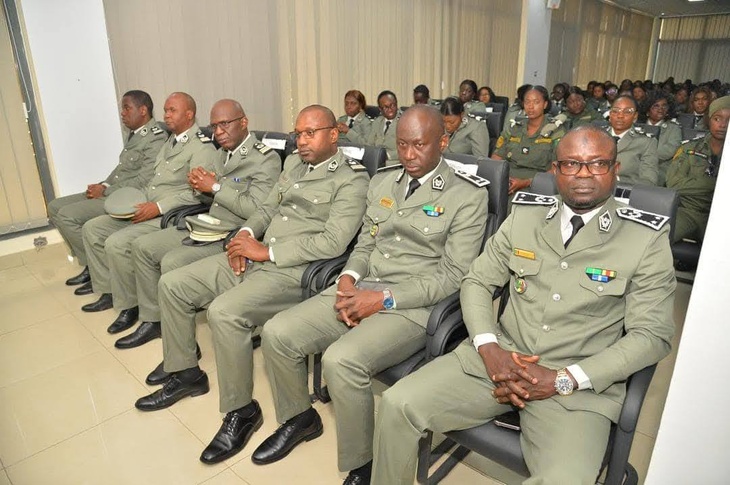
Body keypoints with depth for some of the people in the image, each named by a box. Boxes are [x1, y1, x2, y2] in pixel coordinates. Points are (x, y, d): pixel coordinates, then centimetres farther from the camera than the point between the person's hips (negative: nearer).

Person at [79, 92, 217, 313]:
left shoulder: (202, 148, -11)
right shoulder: (170, 142, 20)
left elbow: (197, 194, -20)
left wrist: (159, 207, -22)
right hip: (146, 209, 10)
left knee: (116, 243, -24)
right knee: (91, 228, 6)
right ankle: (108, 291, 13)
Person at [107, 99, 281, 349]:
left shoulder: (266, 159, -11)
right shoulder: (222, 153, 15)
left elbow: (256, 209, -22)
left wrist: (216, 187, -16)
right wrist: (200, 184, -3)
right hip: (203, 226, 9)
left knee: (172, 262, -24)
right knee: (141, 246, 4)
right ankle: (151, 320, 14)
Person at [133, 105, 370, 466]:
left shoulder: (351, 179, -9)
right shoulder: (293, 163, 17)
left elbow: (334, 242, -20)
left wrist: (266, 252, -18)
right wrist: (246, 234, 0)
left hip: (293, 271, -8)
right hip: (253, 256, 9)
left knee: (223, 312, -30)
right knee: (172, 284, 5)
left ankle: (241, 411, -7)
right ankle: (185, 373, 22)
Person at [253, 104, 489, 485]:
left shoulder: (467, 196, -5)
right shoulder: (383, 184, 14)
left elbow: (452, 275, -11)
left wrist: (384, 298, -18)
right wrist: (348, 280, -4)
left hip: (412, 307, -6)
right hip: (358, 291, 7)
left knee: (341, 360, -30)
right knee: (276, 334, -8)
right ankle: (299, 418, 21)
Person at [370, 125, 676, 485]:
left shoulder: (647, 239, -2)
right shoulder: (524, 215, 6)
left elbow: (652, 335, -4)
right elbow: (477, 282, 8)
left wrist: (563, 380, -14)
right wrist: (489, 348, -10)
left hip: (581, 386, -2)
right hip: (498, 359, 3)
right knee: (397, 405, -12)